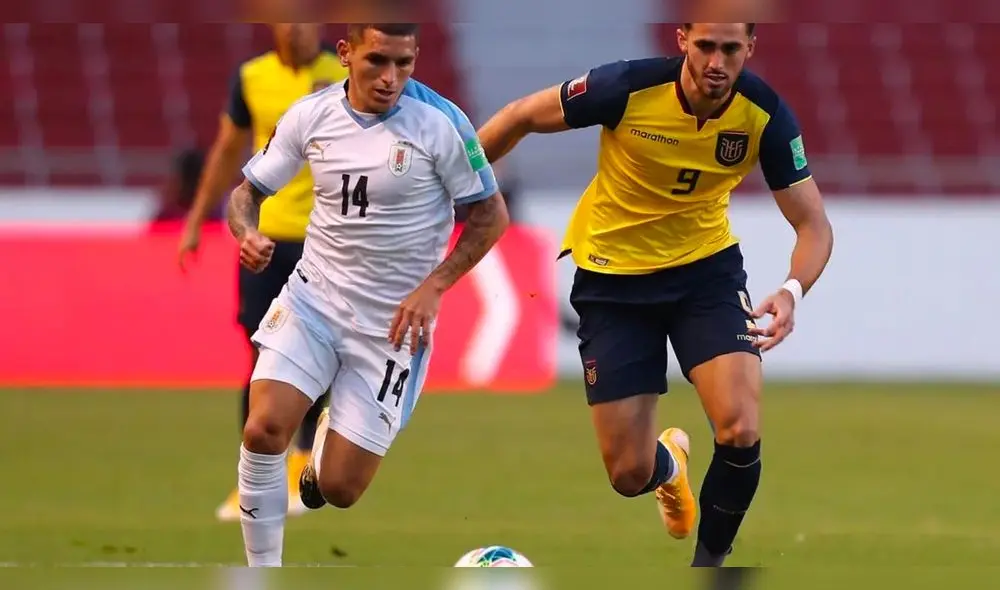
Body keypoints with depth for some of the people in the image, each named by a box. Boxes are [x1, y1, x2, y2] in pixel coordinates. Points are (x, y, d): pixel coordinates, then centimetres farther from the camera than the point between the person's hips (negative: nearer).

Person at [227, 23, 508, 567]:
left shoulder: (440, 123, -14)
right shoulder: (310, 116, -4)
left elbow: (490, 215, -5)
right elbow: (248, 191, 6)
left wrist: (434, 286, -15)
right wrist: (247, 236, -17)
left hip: (393, 324, -2)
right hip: (313, 298, 2)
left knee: (339, 490, -2)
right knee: (264, 430, -22)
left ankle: (328, 447, 37)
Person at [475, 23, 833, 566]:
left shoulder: (765, 115, -18)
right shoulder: (629, 88, -24)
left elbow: (813, 225, -12)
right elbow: (520, 117, -8)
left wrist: (792, 291, -32)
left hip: (707, 269, 1)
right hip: (613, 279, -1)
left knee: (741, 433, -21)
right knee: (630, 475, -1)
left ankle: (709, 561, 6)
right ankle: (670, 463, 40)